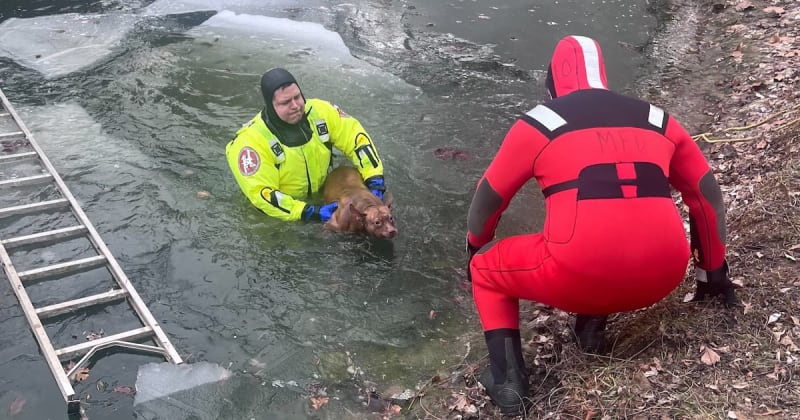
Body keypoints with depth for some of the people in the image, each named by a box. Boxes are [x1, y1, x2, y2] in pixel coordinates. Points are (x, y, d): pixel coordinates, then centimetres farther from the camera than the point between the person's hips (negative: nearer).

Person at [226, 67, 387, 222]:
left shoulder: (319, 110, -13)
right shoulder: (251, 140, -25)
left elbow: (355, 136, -5)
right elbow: (261, 194, -28)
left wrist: (375, 180, -18)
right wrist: (312, 213, -36)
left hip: (321, 197, 5)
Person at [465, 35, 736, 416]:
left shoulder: (538, 122, 9)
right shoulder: (657, 118, 18)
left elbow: (489, 199, 19)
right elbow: (706, 194, 25)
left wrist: (475, 250, 39)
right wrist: (714, 271, 37)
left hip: (581, 275, -3)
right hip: (662, 278, 4)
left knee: (486, 268, 23)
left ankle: (507, 376, 6)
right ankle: (594, 318, 17)